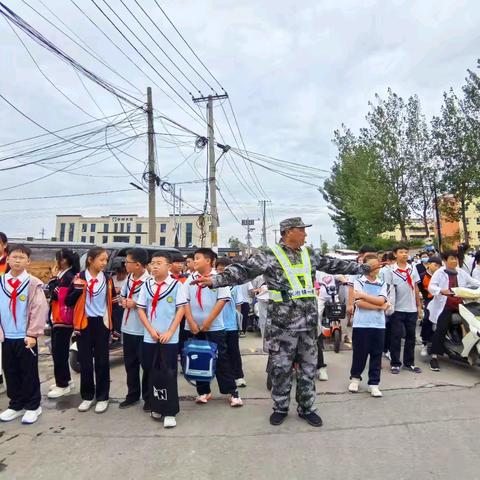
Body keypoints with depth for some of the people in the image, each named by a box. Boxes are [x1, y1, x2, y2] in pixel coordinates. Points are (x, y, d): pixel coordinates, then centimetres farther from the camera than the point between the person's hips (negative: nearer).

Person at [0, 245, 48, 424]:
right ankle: (16, 405, 29)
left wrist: (33, 334, -14)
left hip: (26, 337, -4)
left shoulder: (33, 283, -9)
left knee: (29, 373, 6)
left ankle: (33, 406, 21)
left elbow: (40, 310, -11)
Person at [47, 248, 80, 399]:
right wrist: (56, 276, 3)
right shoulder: (64, 275, 12)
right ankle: (65, 380, 29)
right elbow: (55, 294, 11)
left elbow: (55, 294, -22)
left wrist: (54, 277, -13)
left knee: (59, 352, -3)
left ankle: (63, 385, 8)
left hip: (63, 320, -10)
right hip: (58, 319, 10)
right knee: (59, 351, 17)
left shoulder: (68, 277, -17)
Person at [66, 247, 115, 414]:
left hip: (102, 323, 1)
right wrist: (77, 289, -18)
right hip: (84, 323, -1)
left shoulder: (107, 279, 3)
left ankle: (102, 397, 18)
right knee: (85, 361, 7)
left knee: (102, 361, 6)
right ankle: (87, 396, 24)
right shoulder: (79, 277, -4)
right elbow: (68, 302, -4)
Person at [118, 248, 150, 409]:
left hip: (144, 330, -7)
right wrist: (123, 301, -5)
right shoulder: (128, 279, 6)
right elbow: (121, 297, 18)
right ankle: (133, 395, 34)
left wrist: (136, 304, -20)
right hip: (128, 328, 7)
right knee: (130, 364, 18)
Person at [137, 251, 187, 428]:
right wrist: (151, 330, -6)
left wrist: (170, 332, -12)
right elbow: (141, 309, 5)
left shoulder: (176, 285, -5)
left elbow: (181, 309, -6)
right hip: (149, 337, 4)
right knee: (151, 373, 13)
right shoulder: (146, 285, 5)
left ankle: (169, 412, 10)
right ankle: (154, 406, 30)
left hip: (170, 338, -4)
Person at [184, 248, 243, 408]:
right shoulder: (190, 280, 6)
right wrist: (191, 323, -7)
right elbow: (185, 302, 4)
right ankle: (203, 391, 24)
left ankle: (233, 391, 12)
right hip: (193, 327, 4)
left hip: (214, 327, -4)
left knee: (221, 359, 1)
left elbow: (222, 300, -11)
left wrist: (208, 322, -13)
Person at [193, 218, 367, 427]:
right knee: (281, 368, 8)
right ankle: (280, 408, 29)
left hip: (308, 322, 5)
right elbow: (243, 270, -19)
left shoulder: (311, 254, 8)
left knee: (308, 367, 14)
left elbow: (335, 264, 19)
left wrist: (363, 268, 24)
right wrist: (216, 279, -33)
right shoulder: (269, 255, -10)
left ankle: (306, 408, 32)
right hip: (282, 324, -5)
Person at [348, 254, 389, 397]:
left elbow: (381, 300, -7)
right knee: (359, 353, 7)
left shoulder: (382, 284, 10)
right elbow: (359, 303, -13)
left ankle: (374, 383, 19)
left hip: (379, 325, 3)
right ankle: (355, 377, 29)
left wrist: (363, 295, -13)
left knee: (376, 355, 8)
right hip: (361, 324, -3)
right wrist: (379, 307, -10)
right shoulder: (358, 282, -2)